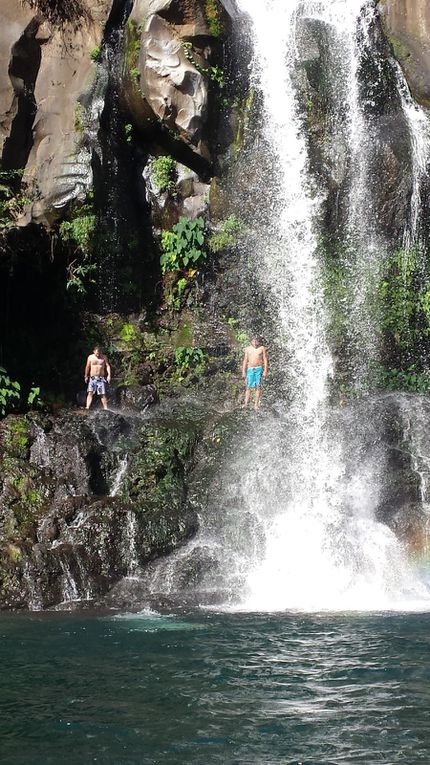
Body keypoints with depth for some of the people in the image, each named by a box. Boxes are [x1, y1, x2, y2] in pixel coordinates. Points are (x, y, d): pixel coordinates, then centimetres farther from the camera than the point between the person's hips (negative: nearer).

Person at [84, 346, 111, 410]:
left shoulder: (104, 357, 1)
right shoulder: (90, 357, 3)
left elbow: (107, 366, 0)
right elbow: (87, 367, 10)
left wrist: (109, 375, -11)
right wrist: (86, 376, 12)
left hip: (101, 378, 0)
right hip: (92, 378, 0)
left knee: (103, 394, -1)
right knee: (90, 392, -13)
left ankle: (105, 408, 6)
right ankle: (87, 407, -21)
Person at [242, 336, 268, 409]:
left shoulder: (262, 348, 4)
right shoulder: (248, 349, 9)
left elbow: (265, 360, 3)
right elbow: (245, 360, 11)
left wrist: (265, 371, -5)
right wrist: (243, 371, 5)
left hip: (259, 369, -2)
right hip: (250, 369, 2)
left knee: (258, 387, -3)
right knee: (248, 387, -2)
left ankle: (256, 404, -1)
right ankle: (246, 403, -3)